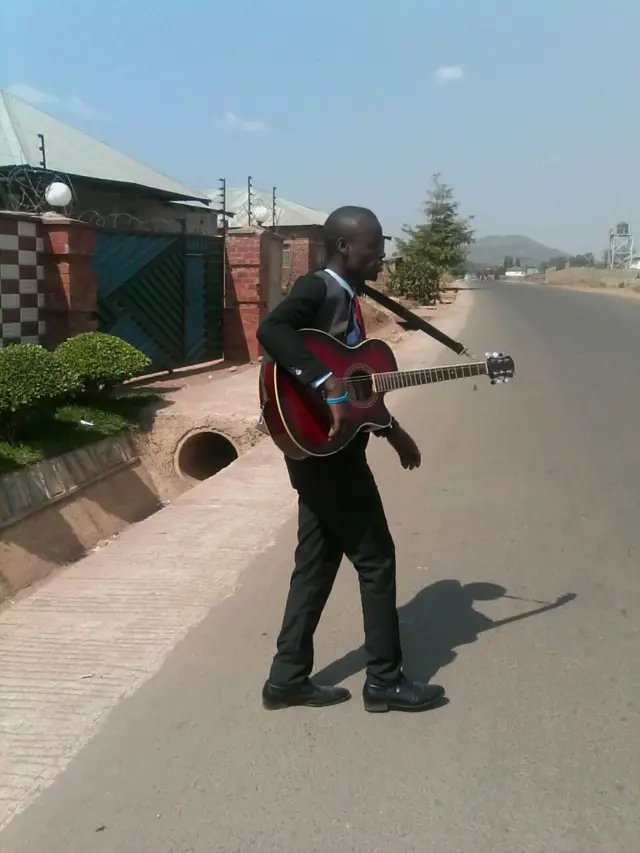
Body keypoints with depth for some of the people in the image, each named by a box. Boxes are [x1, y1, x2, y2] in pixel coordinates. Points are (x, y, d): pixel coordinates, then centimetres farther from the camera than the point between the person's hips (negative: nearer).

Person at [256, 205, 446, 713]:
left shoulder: (347, 298, 15)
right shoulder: (318, 289, -13)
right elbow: (271, 331, -33)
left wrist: (392, 430, 23)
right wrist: (328, 384, -37)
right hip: (323, 449, -9)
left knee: (317, 561, 13)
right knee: (376, 558, 1)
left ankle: (288, 678, 21)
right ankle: (385, 680, 14)